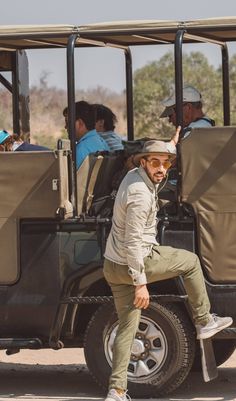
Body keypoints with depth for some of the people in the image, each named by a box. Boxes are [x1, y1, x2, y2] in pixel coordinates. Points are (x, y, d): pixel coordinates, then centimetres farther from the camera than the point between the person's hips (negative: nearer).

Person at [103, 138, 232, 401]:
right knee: (190, 261, 13)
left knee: (127, 326, 9)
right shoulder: (140, 194, -24)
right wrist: (140, 283, -23)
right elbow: (133, 241, -26)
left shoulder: (136, 177, 5)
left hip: (113, 266, 9)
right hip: (134, 263, -9)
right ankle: (203, 322, 24)